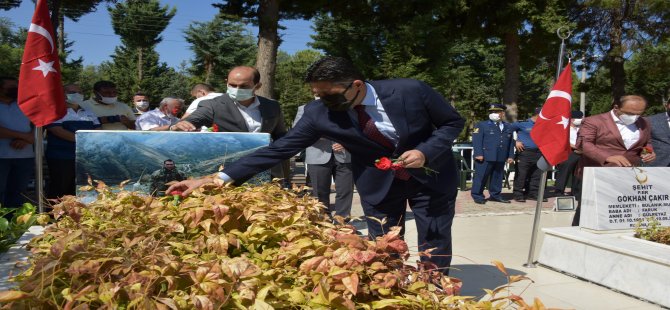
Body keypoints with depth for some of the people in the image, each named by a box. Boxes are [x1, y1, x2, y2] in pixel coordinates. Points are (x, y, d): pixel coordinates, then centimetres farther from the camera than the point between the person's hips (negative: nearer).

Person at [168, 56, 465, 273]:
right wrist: (219, 178, -27)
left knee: (435, 250, 8)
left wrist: (425, 151, -27)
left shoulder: (411, 90, -24)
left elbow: (453, 122, -9)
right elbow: (279, 148, -21)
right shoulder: (318, 113, -20)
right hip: (378, 184, 1)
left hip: (431, 177, 0)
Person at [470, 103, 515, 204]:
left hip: (501, 158, 5)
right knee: (481, 176, -2)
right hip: (485, 157, -5)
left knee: (497, 177, 10)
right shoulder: (481, 125, 1)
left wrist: (510, 156, 11)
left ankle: (495, 195, 23)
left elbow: (511, 142, 18)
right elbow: (477, 140, -6)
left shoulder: (508, 127, 17)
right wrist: (478, 154, -15)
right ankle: (477, 196, 6)